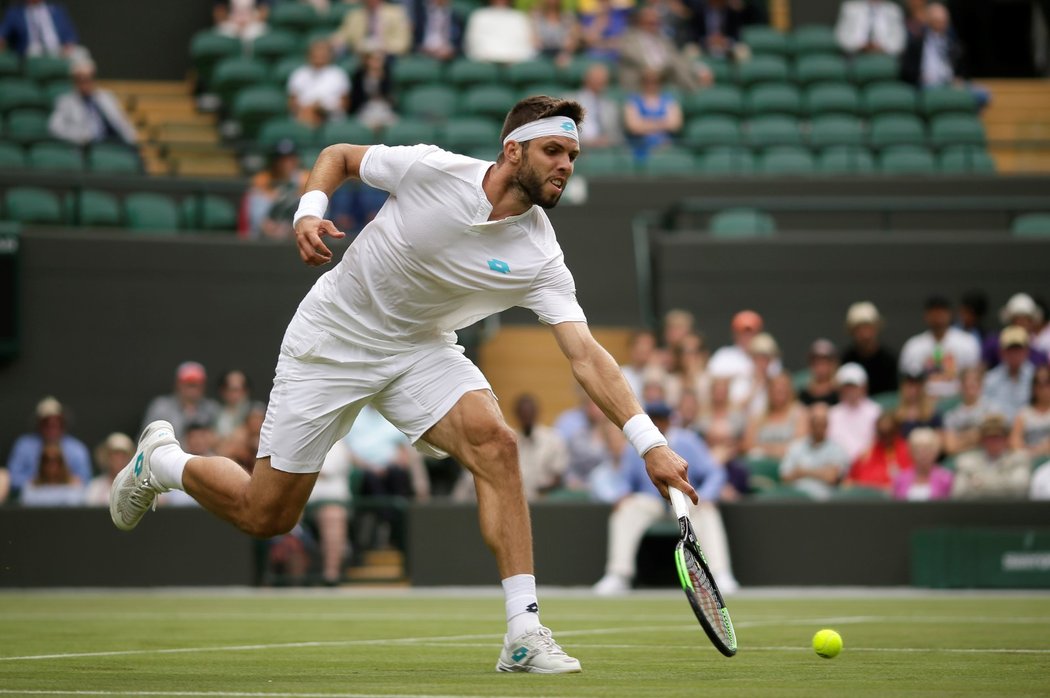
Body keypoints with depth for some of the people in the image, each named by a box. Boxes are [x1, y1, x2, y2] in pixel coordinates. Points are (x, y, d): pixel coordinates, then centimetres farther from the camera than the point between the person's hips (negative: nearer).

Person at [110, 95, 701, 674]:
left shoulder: (540, 260, -18)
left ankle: (523, 634, -24)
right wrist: (310, 210, -23)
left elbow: (586, 355, -24)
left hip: (421, 352, 2)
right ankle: (161, 460, 35)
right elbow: (338, 155, -4)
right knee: (266, 516, 1)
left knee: (495, 442, -27)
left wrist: (650, 442, -34)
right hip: (331, 343, -2)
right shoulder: (431, 170, -23)